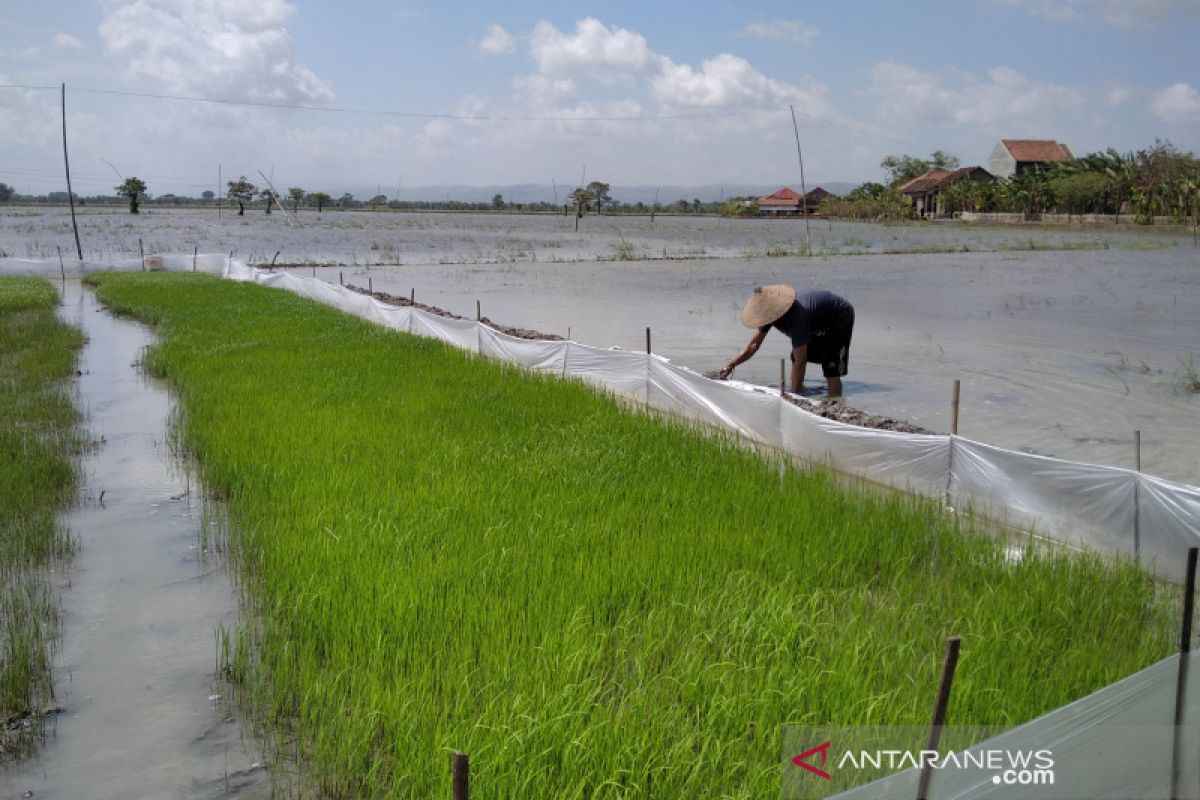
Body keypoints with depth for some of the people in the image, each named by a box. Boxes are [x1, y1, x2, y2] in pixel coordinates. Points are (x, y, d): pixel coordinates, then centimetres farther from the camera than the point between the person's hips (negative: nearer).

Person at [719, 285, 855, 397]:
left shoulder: (796, 318, -42)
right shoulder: (770, 312, -17)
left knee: (831, 371, -17)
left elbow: (800, 363, -40)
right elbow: (754, 344, -8)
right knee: (796, 357, 3)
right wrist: (731, 365, -18)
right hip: (818, 323, 9)